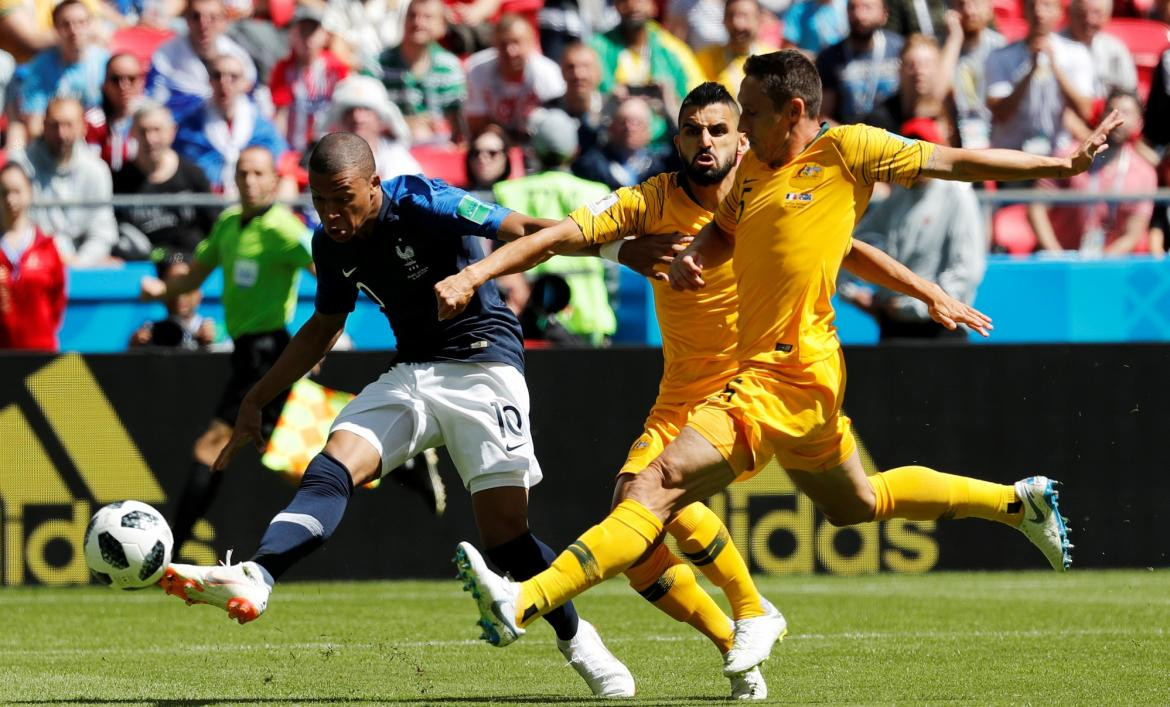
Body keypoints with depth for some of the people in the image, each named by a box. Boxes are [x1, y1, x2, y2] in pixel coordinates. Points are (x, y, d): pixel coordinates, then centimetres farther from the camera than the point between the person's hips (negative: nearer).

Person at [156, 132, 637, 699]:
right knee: (331, 467, -19)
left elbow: (524, 230, -21)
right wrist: (255, 401, 21)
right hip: (411, 372, 6)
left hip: (481, 366, -6)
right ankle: (254, 580, -38)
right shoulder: (330, 244, 3)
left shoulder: (423, 204, -18)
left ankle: (578, 641, 13)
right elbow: (325, 327, 21)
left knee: (504, 531, -10)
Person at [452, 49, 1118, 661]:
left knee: (658, 486, -20)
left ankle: (524, 603, -30)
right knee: (856, 502, 29)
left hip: (786, 379, -10)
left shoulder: (847, 150, -8)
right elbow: (724, 228, 31)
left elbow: (956, 162, 0)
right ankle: (1021, 501, 41)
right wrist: (693, 257, 8)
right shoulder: (753, 167, 13)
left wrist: (1064, 164, 6)